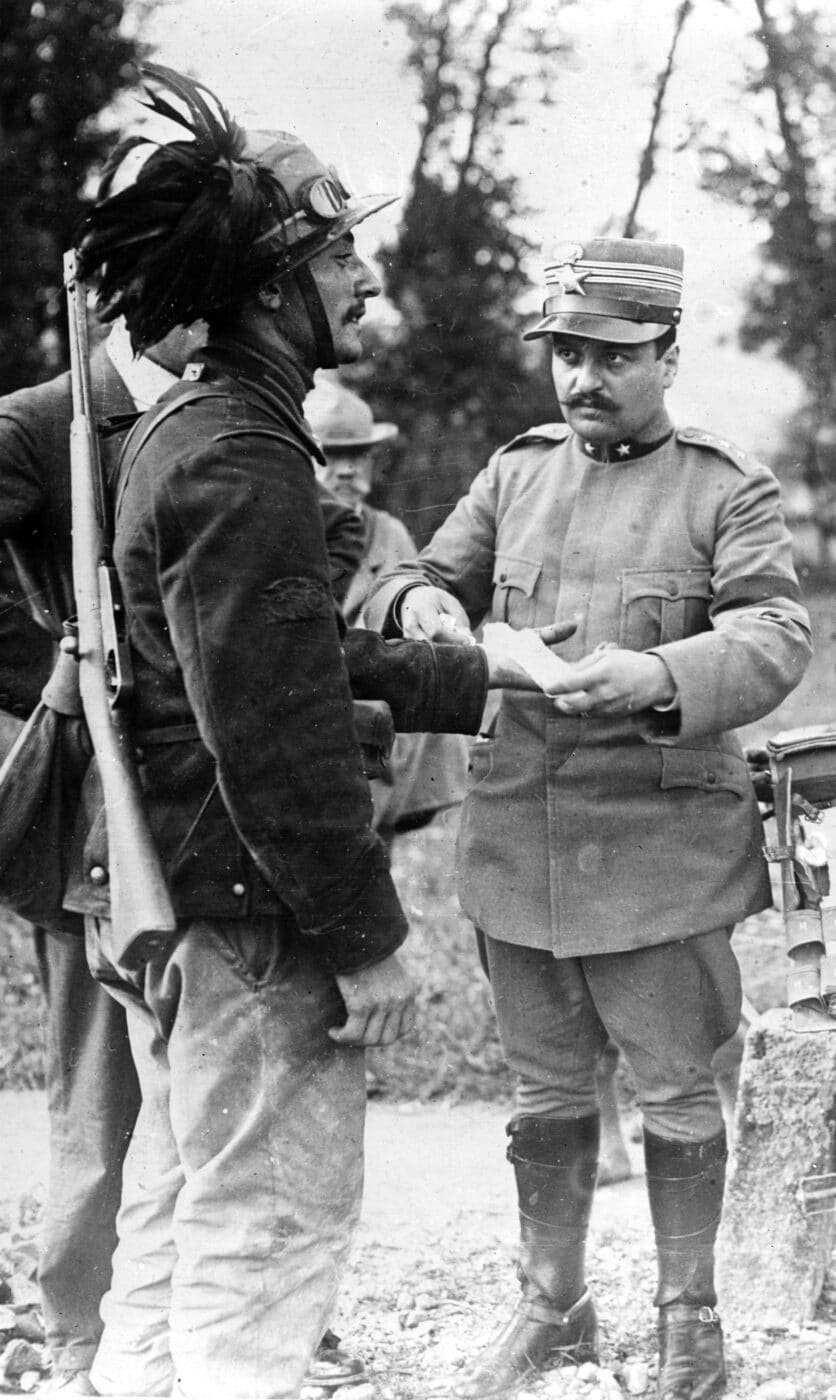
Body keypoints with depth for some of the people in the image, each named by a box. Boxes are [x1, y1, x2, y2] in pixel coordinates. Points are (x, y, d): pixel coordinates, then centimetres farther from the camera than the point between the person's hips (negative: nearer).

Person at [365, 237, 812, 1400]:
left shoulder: (729, 490, -4)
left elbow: (774, 635, -16)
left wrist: (662, 675, -35)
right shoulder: (516, 471, 9)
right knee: (547, 1089, 16)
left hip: (662, 843, -4)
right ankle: (552, 1306, 31)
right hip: (517, 836, 4)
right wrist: (420, 604, -14)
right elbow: (435, 578, 12)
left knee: (675, 1090, 8)